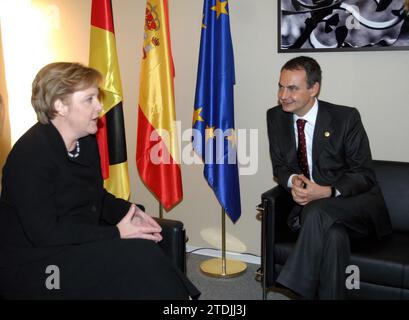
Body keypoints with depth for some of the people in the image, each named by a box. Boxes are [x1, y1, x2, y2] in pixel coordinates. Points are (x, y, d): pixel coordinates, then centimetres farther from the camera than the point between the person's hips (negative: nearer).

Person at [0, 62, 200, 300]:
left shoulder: (86, 141, 6)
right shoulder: (30, 154, -20)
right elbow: (43, 232, -23)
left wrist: (128, 211, -4)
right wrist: (116, 233, -22)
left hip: (80, 244, 8)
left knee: (143, 250, -17)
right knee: (137, 255, -24)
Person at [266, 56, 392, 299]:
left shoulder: (346, 118, -11)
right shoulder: (276, 117, 1)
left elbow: (364, 175, -8)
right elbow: (280, 166, 9)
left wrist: (327, 192, -25)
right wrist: (292, 181, -15)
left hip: (356, 206, -2)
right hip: (309, 206, 3)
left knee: (317, 212, -35)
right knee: (333, 235, -33)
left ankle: (295, 288, -25)